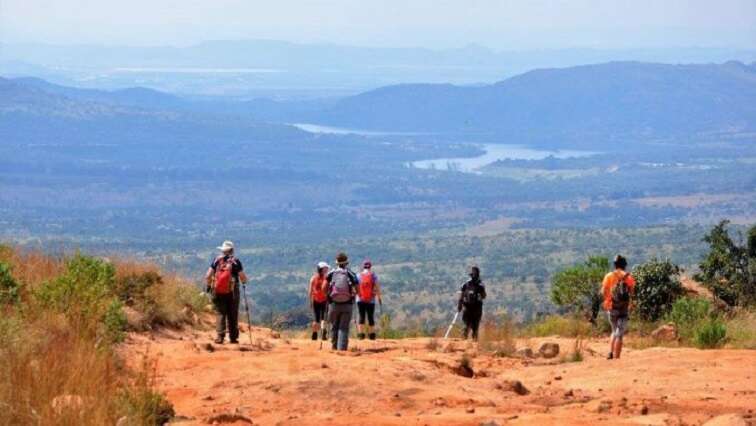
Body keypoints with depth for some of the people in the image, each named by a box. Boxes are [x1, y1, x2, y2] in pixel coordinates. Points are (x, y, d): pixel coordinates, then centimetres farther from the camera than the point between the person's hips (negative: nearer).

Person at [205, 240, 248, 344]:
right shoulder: (236, 262, -6)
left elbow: (208, 276, -3)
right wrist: (244, 282, 17)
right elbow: (243, 277, -6)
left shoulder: (217, 260, -1)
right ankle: (233, 337, 13)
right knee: (232, 315, 9)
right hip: (232, 293, -1)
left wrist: (208, 285, 15)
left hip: (218, 292, 1)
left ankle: (220, 336, -8)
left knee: (220, 314, 3)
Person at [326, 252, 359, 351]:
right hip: (347, 305, -1)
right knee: (344, 328, -1)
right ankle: (342, 348, -11)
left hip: (334, 304, 1)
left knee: (334, 327, 14)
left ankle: (334, 347, 19)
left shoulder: (331, 274, 0)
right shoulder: (351, 274, -2)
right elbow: (357, 290, -3)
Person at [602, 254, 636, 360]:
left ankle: (611, 353, 4)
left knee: (614, 331, 19)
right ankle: (616, 357, -5)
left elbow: (603, 291, -7)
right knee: (619, 334, 0)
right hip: (624, 308, -2)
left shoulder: (609, 276, 1)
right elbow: (632, 292, -7)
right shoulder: (628, 277, -2)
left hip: (611, 308, 2)